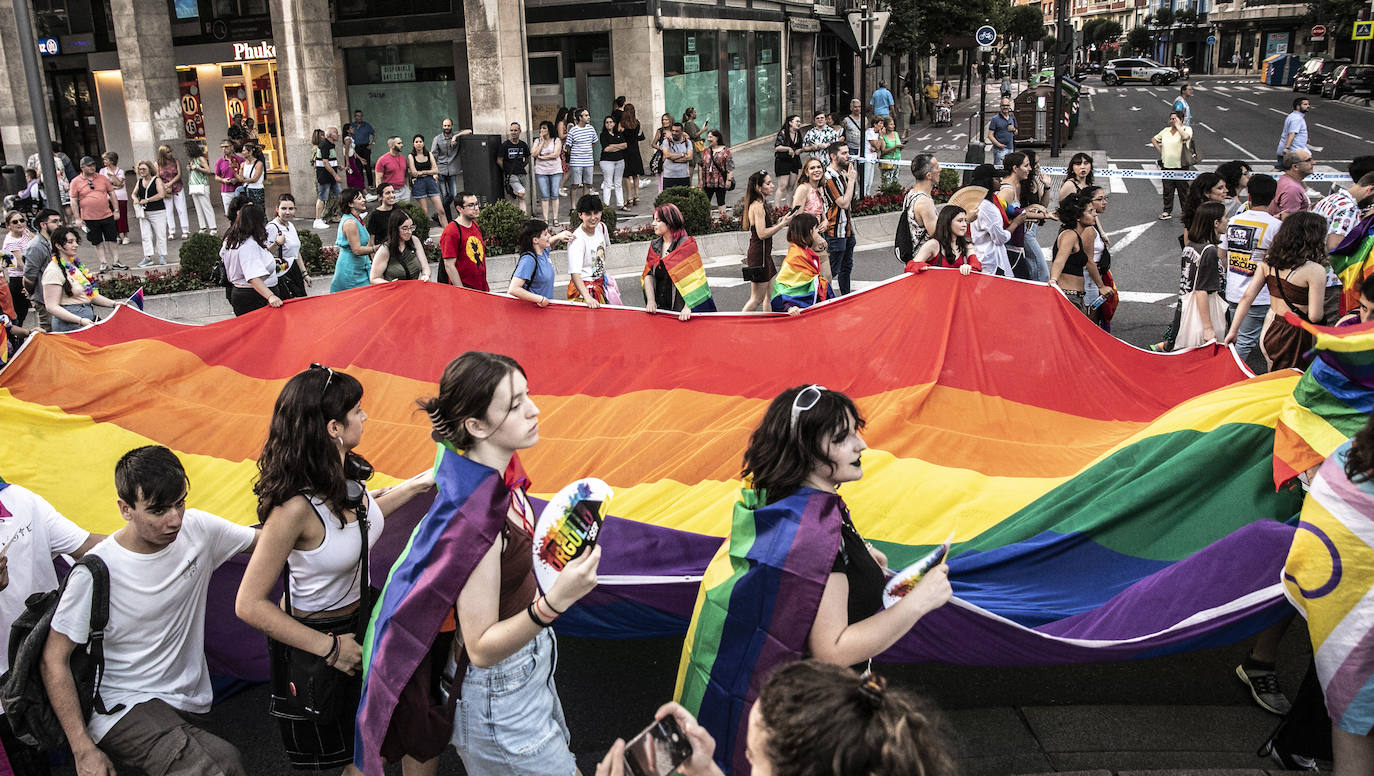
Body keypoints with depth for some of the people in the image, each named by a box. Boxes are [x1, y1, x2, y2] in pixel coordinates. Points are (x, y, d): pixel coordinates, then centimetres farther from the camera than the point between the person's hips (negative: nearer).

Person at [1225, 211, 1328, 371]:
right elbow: (1315, 316, -18)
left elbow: (1247, 297, 1)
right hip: (1294, 337, -6)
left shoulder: (1268, 261, 1)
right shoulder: (1315, 270, -16)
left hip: (1268, 333, 6)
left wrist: (1233, 331, 5)